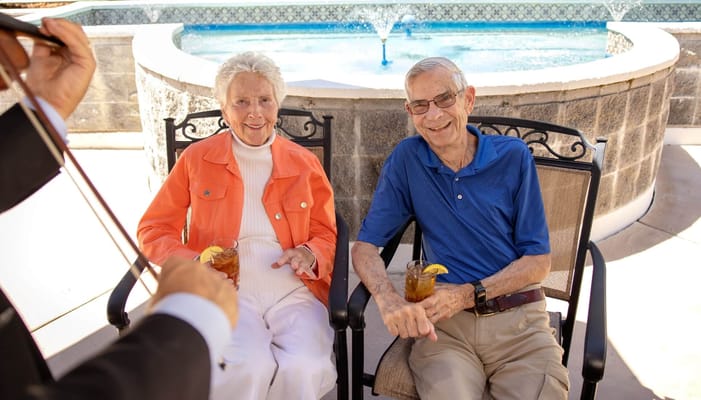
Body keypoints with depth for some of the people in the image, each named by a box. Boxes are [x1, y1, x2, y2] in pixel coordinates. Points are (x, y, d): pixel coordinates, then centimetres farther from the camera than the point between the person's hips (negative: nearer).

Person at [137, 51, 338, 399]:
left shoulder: (304, 163, 11)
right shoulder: (196, 159, 8)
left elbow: (327, 236, 17)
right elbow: (152, 231, 11)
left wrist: (310, 254, -7)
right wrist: (193, 264, -9)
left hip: (293, 292, 1)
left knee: (303, 368, -28)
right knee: (247, 367, -31)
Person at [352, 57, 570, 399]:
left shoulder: (513, 156, 3)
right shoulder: (407, 159, 3)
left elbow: (539, 261, 3)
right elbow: (365, 246, 0)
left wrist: (468, 294, -12)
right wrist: (389, 301, -20)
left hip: (518, 321, 1)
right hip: (443, 322, -1)